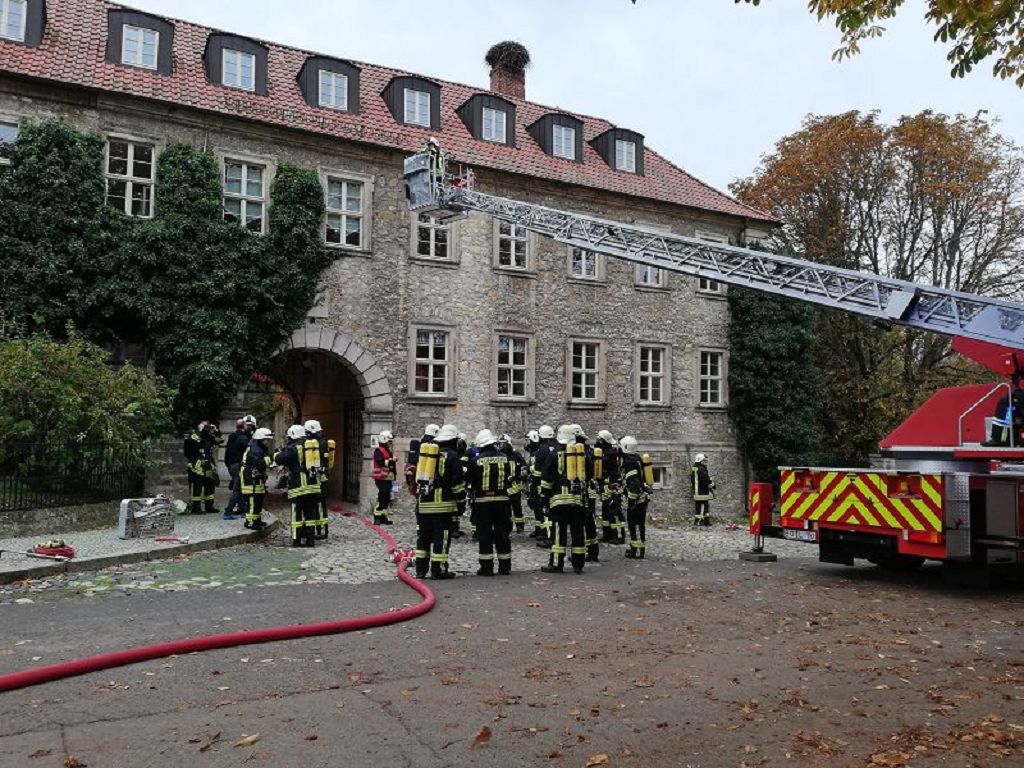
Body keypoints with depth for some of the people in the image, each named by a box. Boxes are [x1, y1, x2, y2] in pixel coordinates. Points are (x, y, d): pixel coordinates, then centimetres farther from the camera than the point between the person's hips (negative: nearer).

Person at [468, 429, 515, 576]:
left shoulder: (476, 460, -6)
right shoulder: (505, 458, 2)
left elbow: (471, 482, 0)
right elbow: (511, 479, 7)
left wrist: (473, 494, 15)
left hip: (482, 501, -2)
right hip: (502, 500, 2)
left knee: (485, 535, 3)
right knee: (503, 533, 10)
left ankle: (487, 567, 4)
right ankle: (505, 566, 14)